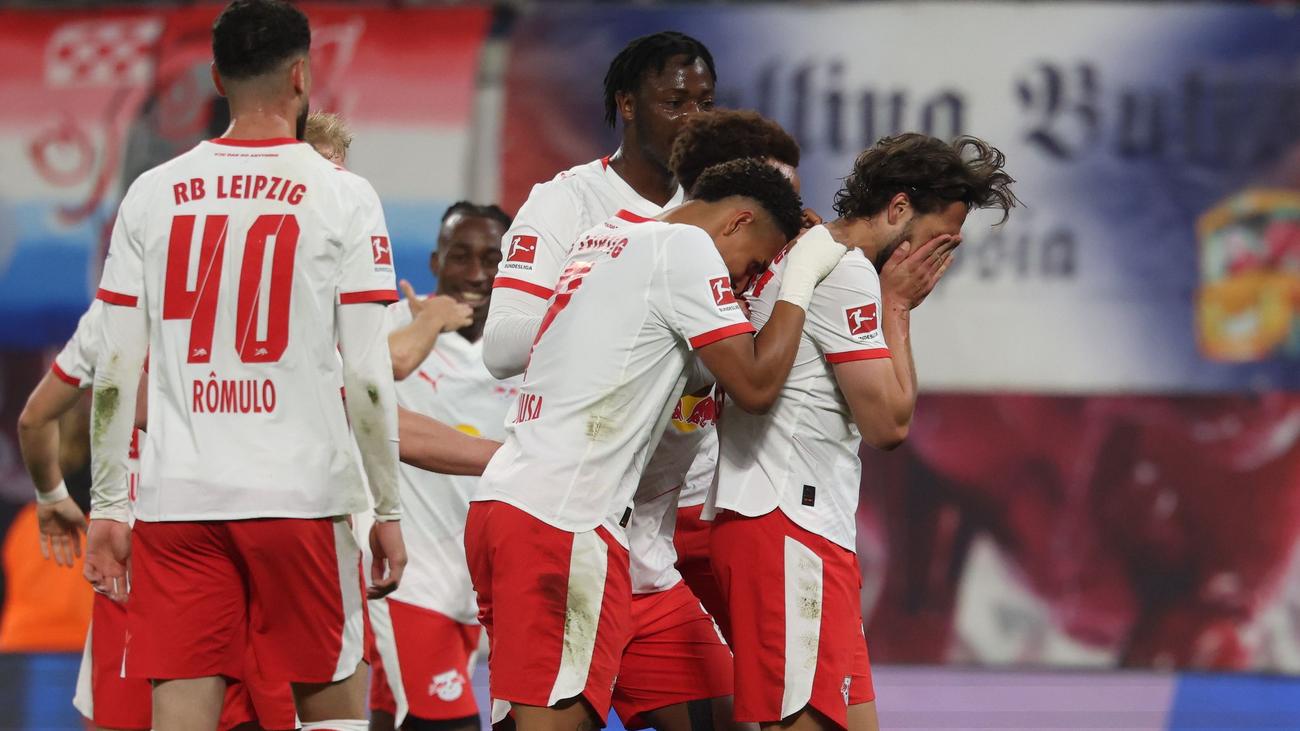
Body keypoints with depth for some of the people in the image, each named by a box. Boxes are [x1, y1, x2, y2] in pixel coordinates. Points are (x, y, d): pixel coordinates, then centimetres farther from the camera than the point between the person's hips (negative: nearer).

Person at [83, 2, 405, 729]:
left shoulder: (152, 194, 7)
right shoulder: (340, 196, -2)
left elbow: (116, 373, 5)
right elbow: (367, 377, -4)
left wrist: (107, 507, 11)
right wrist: (389, 511, 3)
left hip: (176, 501, 2)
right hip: (301, 496, -2)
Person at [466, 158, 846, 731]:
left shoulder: (606, 236, 22)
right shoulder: (688, 249, -4)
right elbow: (755, 384, -7)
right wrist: (801, 280, 6)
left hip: (502, 498, 9)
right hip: (563, 518, -9)